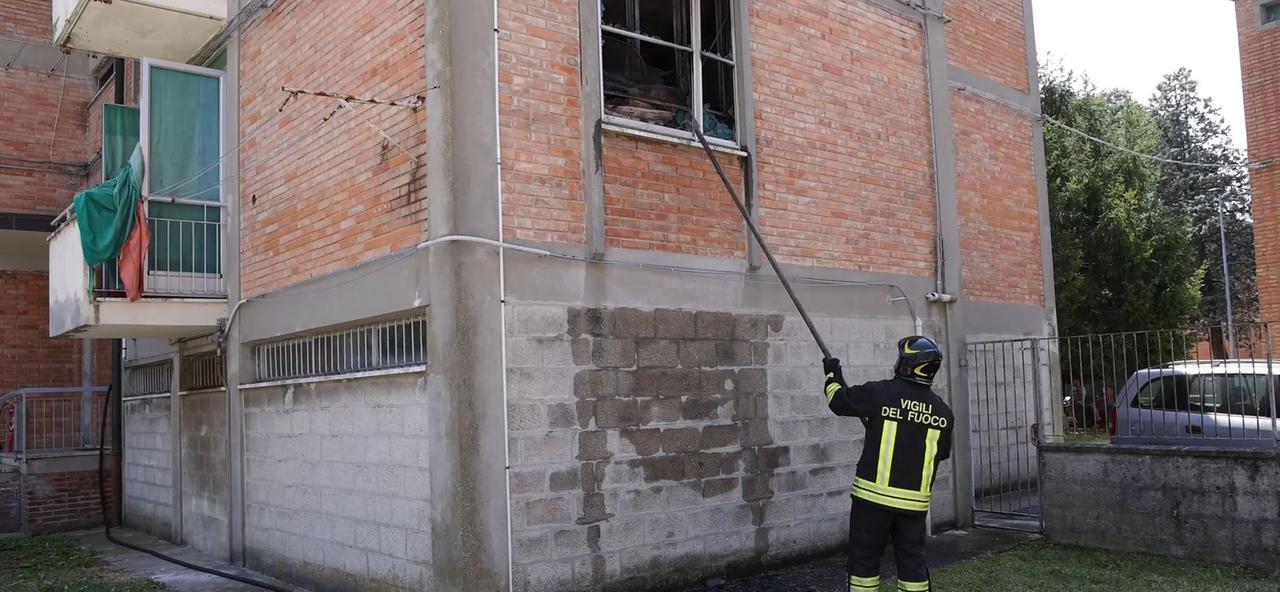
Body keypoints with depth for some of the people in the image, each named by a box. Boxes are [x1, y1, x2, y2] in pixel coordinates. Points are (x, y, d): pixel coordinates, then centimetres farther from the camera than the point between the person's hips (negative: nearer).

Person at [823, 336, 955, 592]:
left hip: (874, 496, -3)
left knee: (864, 559, 7)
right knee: (913, 561, 13)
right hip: (915, 501, 3)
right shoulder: (943, 411, 1)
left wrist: (833, 374, 20)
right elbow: (941, 454, 14)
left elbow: (839, 401, 2)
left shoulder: (880, 393, -11)